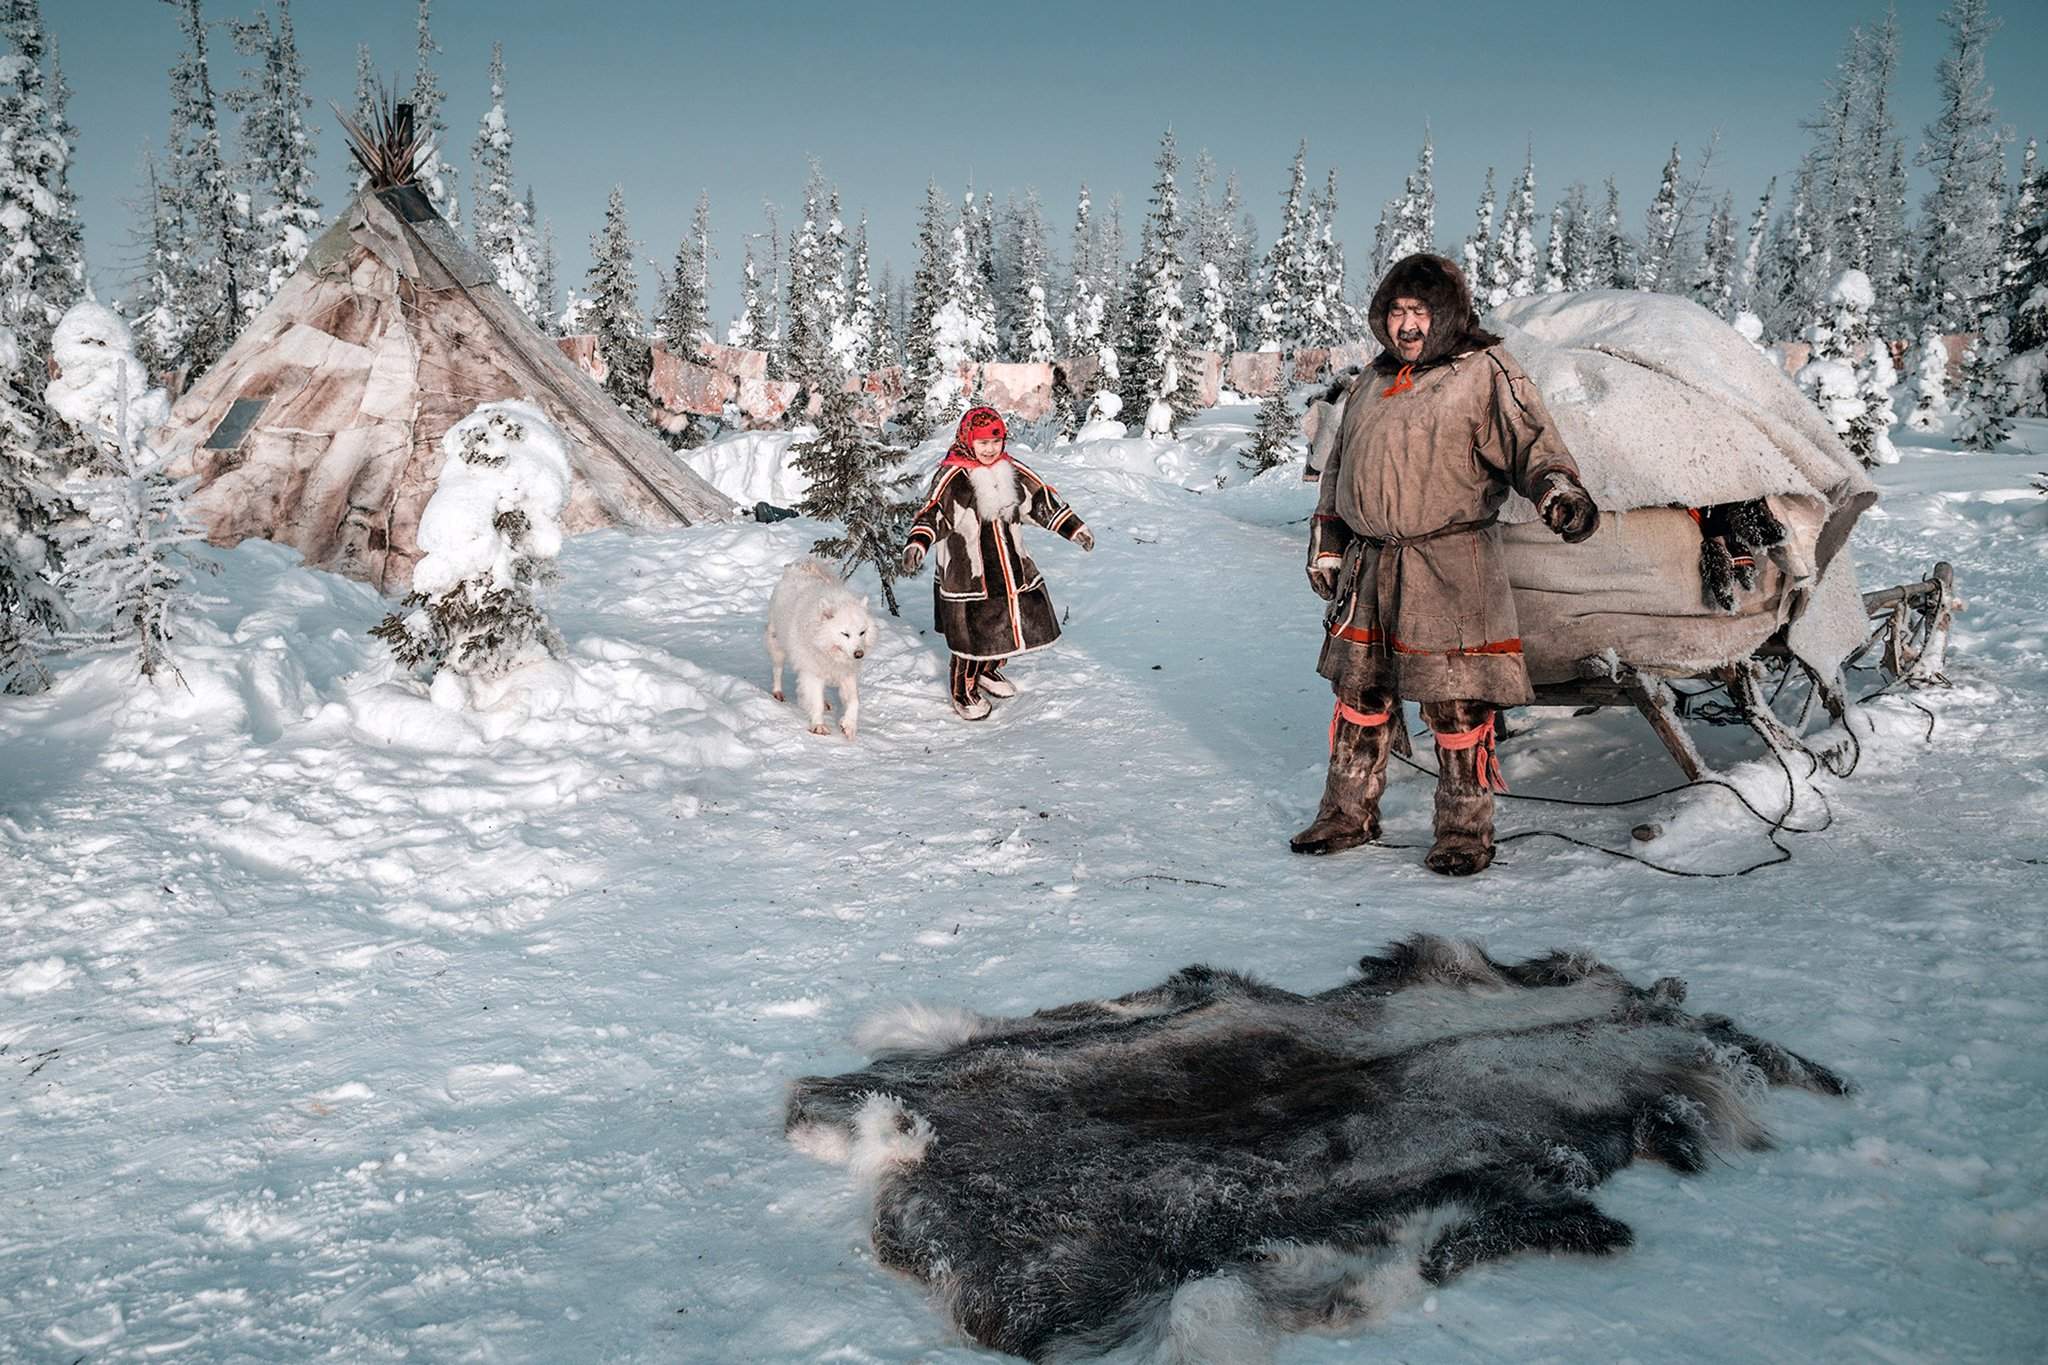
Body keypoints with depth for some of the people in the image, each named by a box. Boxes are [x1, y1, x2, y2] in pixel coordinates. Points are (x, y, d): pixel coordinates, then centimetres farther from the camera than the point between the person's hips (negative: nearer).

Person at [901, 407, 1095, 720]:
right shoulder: (952, 477, -12)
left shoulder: (1011, 470, 5)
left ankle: (990, 671, 40)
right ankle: (964, 691, 21)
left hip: (1011, 566, 6)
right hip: (967, 574, -6)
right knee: (973, 634, -2)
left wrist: (1074, 528, 13)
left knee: (1026, 621, 15)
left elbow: (1043, 499, 13)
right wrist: (917, 543, -34)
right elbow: (932, 512, -17)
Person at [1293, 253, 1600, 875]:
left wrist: (1558, 487, -33)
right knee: (1359, 695, 12)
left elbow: (1530, 438, -13)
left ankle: (1465, 830, 10)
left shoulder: (1485, 374, -2)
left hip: (1451, 570, -6)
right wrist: (1326, 544, 20)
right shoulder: (1371, 384, 18)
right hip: (1368, 565, 6)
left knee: (1457, 704, -4)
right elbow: (1338, 468, 24)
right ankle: (1348, 814, 27)